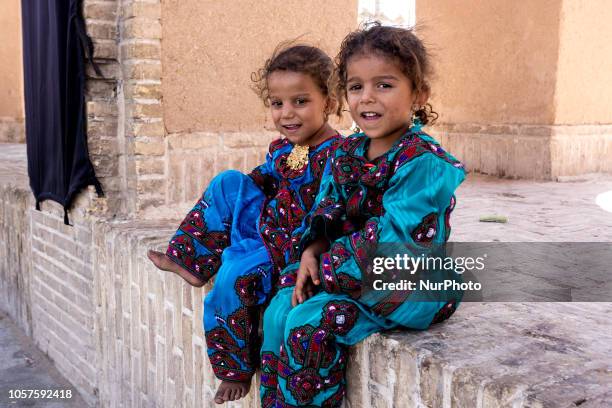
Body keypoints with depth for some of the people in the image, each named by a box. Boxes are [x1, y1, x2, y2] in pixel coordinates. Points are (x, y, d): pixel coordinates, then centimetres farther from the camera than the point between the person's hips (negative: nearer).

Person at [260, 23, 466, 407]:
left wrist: (325, 270, -19)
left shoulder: (422, 161, -20)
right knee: (278, 311, -3)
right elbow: (327, 212, 12)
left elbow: (390, 240, -24)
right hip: (352, 272, 8)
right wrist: (311, 253, -8)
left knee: (310, 324, -21)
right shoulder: (347, 152, 7)